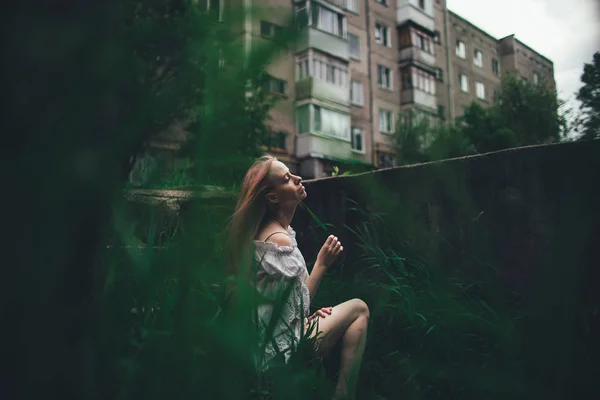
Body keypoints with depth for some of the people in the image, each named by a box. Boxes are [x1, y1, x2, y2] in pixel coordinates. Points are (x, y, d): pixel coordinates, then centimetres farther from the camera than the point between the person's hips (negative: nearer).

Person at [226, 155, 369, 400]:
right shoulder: (279, 239, -23)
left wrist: (310, 312, 6)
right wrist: (322, 263, -13)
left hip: (265, 337, 9)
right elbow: (298, 302, -17)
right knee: (358, 309, 0)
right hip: (282, 345, -9)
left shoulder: (267, 231, 7)